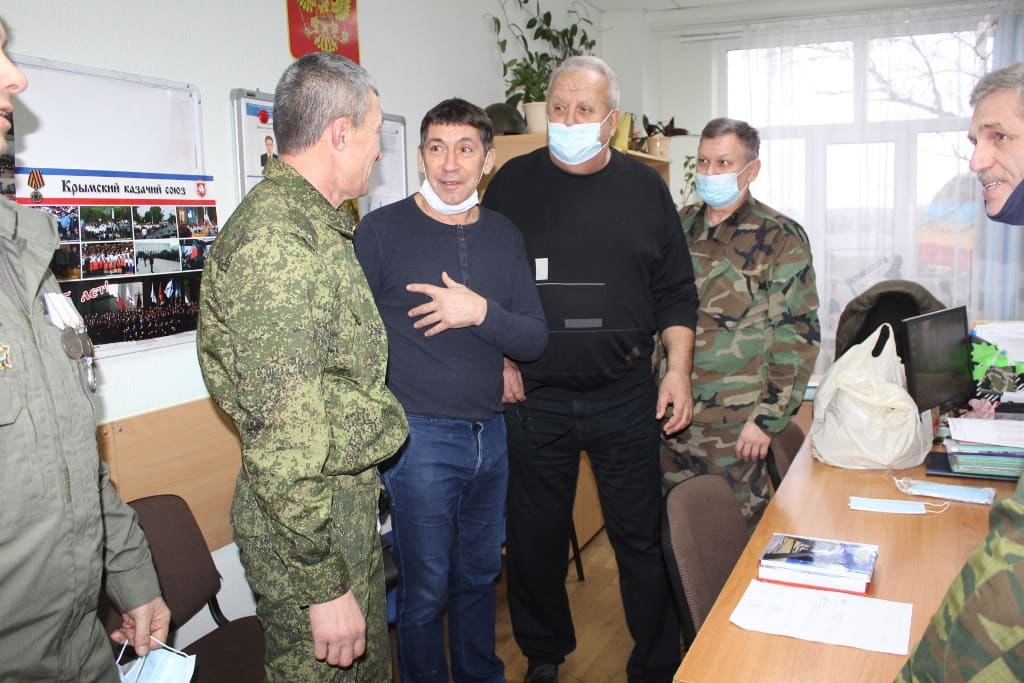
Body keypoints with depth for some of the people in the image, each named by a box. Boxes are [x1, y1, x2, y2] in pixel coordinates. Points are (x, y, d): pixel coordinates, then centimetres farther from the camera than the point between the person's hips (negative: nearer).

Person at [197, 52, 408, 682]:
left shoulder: (316, 224, 10)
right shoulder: (275, 241, -24)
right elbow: (281, 436, -27)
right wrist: (323, 585, -23)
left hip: (351, 499, 10)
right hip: (306, 519, -9)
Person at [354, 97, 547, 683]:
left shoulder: (505, 236, 7)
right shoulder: (382, 230, -7)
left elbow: (536, 338, 3)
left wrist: (482, 313, -15)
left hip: (490, 432, 5)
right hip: (420, 437, -4)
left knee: (480, 575, 20)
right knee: (427, 589, 7)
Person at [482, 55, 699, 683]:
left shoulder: (645, 187, 4)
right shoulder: (514, 183, 2)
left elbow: (676, 291, 7)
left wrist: (679, 370, -1)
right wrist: (500, 360, -1)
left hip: (626, 396, 0)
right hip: (533, 397, 0)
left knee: (641, 537, 7)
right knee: (535, 536, 12)